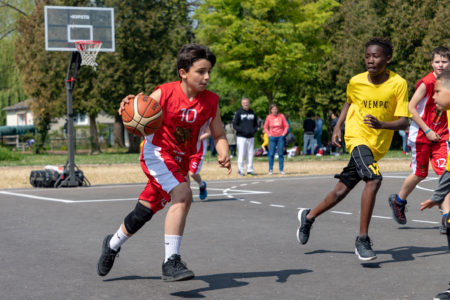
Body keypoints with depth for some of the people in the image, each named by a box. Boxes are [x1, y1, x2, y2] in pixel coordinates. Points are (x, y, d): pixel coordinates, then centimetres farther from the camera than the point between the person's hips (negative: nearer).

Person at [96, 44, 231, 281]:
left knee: (145, 211, 16)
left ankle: (113, 244, 43)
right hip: (157, 154, -5)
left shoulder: (210, 102, -6)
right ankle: (171, 261, -28)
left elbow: (218, 135, 2)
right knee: (183, 195, -30)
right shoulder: (164, 94, -16)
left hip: (180, 162, 5)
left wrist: (223, 154, -19)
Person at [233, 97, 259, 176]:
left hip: (251, 137, 4)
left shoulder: (252, 113, 14)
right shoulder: (239, 113, 0)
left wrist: (254, 130, 0)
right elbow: (234, 125, -3)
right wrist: (242, 130, -15)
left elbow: (256, 124, 21)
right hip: (241, 137, -4)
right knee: (241, 154, -6)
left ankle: (250, 169, 10)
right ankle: (241, 170, 0)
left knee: (250, 154, 4)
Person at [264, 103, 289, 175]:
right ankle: (270, 170, 7)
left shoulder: (281, 116, 1)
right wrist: (269, 134, -2)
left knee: (281, 154, 1)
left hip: (280, 137, 0)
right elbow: (265, 127, 9)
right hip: (272, 138, 0)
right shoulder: (269, 117, 0)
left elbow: (286, 126, 7)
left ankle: (281, 170, 7)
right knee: (271, 154, -1)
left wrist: (283, 133, -3)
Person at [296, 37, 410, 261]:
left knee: (342, 189, 11)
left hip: (378, 145, 2)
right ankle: (362, 240, -20)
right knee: (373, 179, -28)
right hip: (357, 137, -2)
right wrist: (337, 127, 10)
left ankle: (308, 216, 37)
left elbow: (403, 121, -13)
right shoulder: (356, 82, -6)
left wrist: (381, 124, -30)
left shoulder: (398, 84, -10)